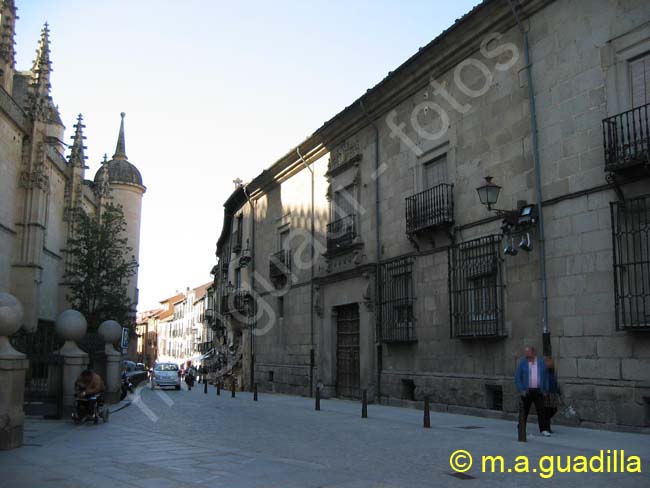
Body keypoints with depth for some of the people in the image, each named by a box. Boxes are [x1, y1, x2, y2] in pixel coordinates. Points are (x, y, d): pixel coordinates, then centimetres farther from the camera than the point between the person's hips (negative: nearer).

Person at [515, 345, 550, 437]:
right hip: (526, 391, -1)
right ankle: (521, 430, 14)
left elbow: (546, 377, 9)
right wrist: (521, 390, -9)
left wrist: (545, 390, 4)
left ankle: (543, 430, 3)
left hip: (538, 391, 1)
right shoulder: (522, 362, -2)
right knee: (524, 411, 4)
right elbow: (517, 377, -2)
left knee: (541, 411, -2)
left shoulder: (541, 362, 4)